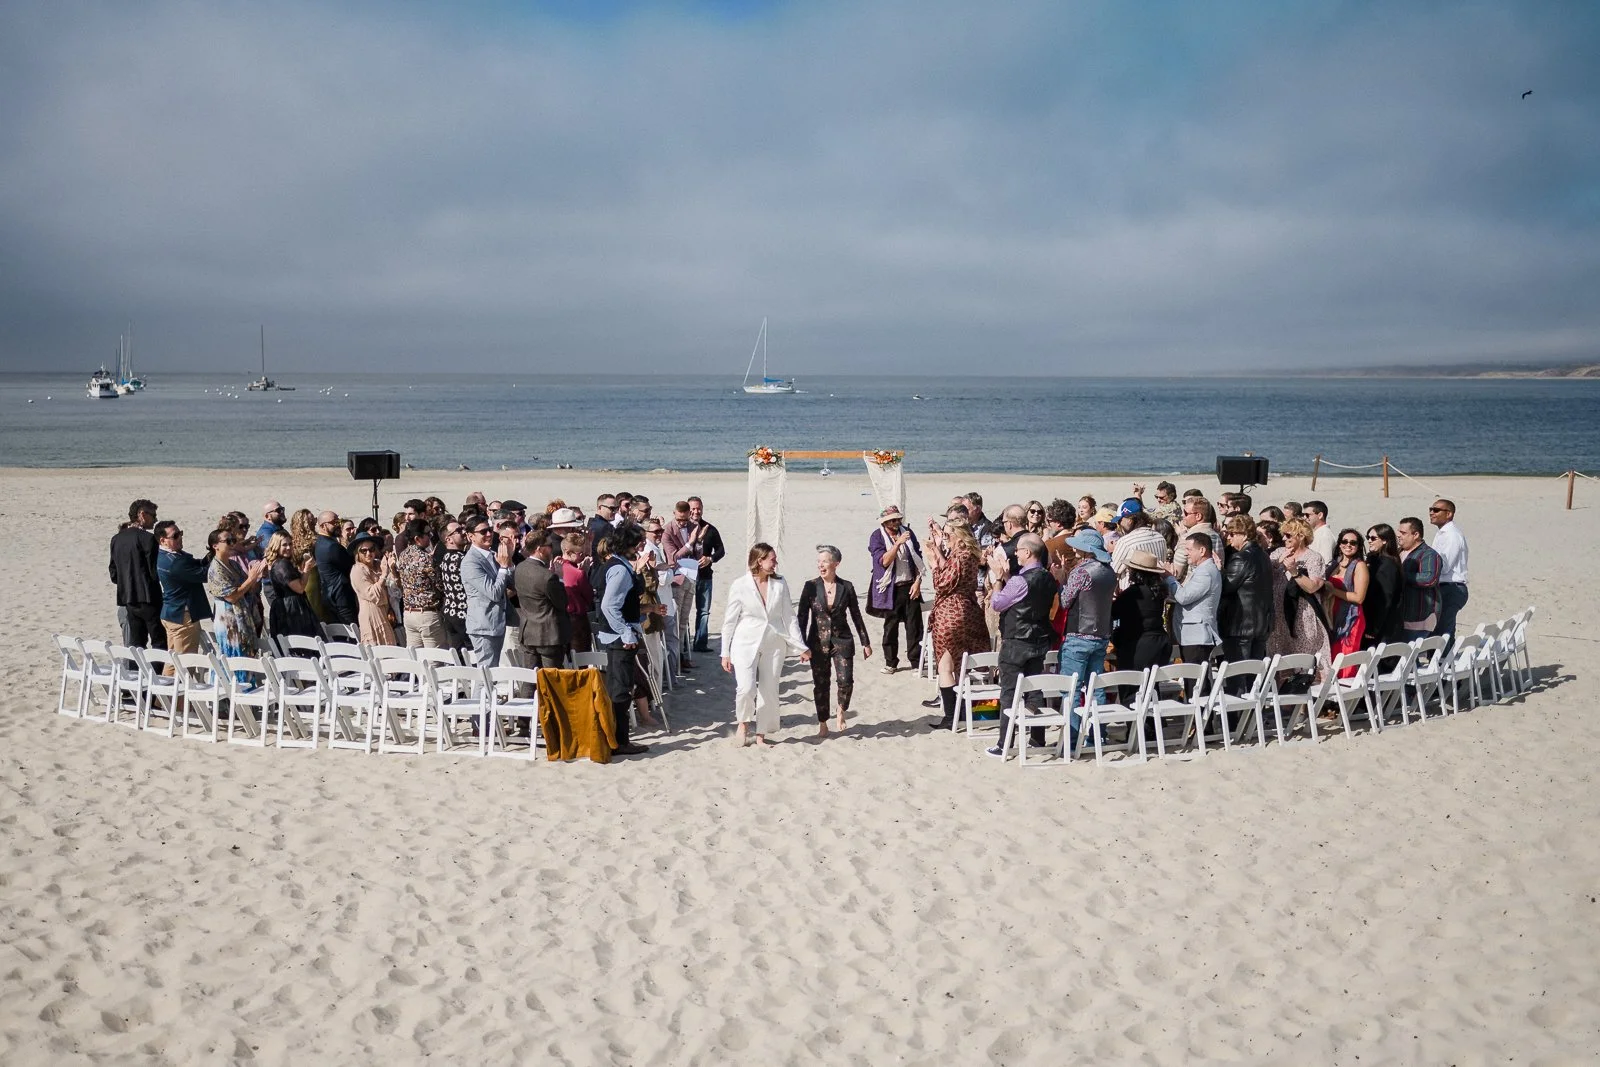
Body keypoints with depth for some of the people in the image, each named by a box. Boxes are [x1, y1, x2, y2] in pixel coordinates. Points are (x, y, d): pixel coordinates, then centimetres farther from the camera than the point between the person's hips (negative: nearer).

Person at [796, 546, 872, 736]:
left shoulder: (846, 587, -1)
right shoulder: (810, 587, -3)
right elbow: (802, 617, -1)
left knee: (845, 681, -13)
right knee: (820, 684, 6)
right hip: (818, 642, 0)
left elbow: (856, 616, 7)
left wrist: (865, 642, 8)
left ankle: (841, 710, 16)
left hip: (842, 640, 0)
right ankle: (822, 723, 22)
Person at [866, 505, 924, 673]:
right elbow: (884, 561, -17)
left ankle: (916, 660, 13)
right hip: (891, 589, -2)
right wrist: (898, 543, -26)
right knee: (891, 626, 5)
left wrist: (917, 582, -3)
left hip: (911, 586, 3)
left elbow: (918, 558, 7)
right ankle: (890, 663, 16)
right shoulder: (877, 537, -5)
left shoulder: (908, 533, 5)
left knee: (914, 625, 3)